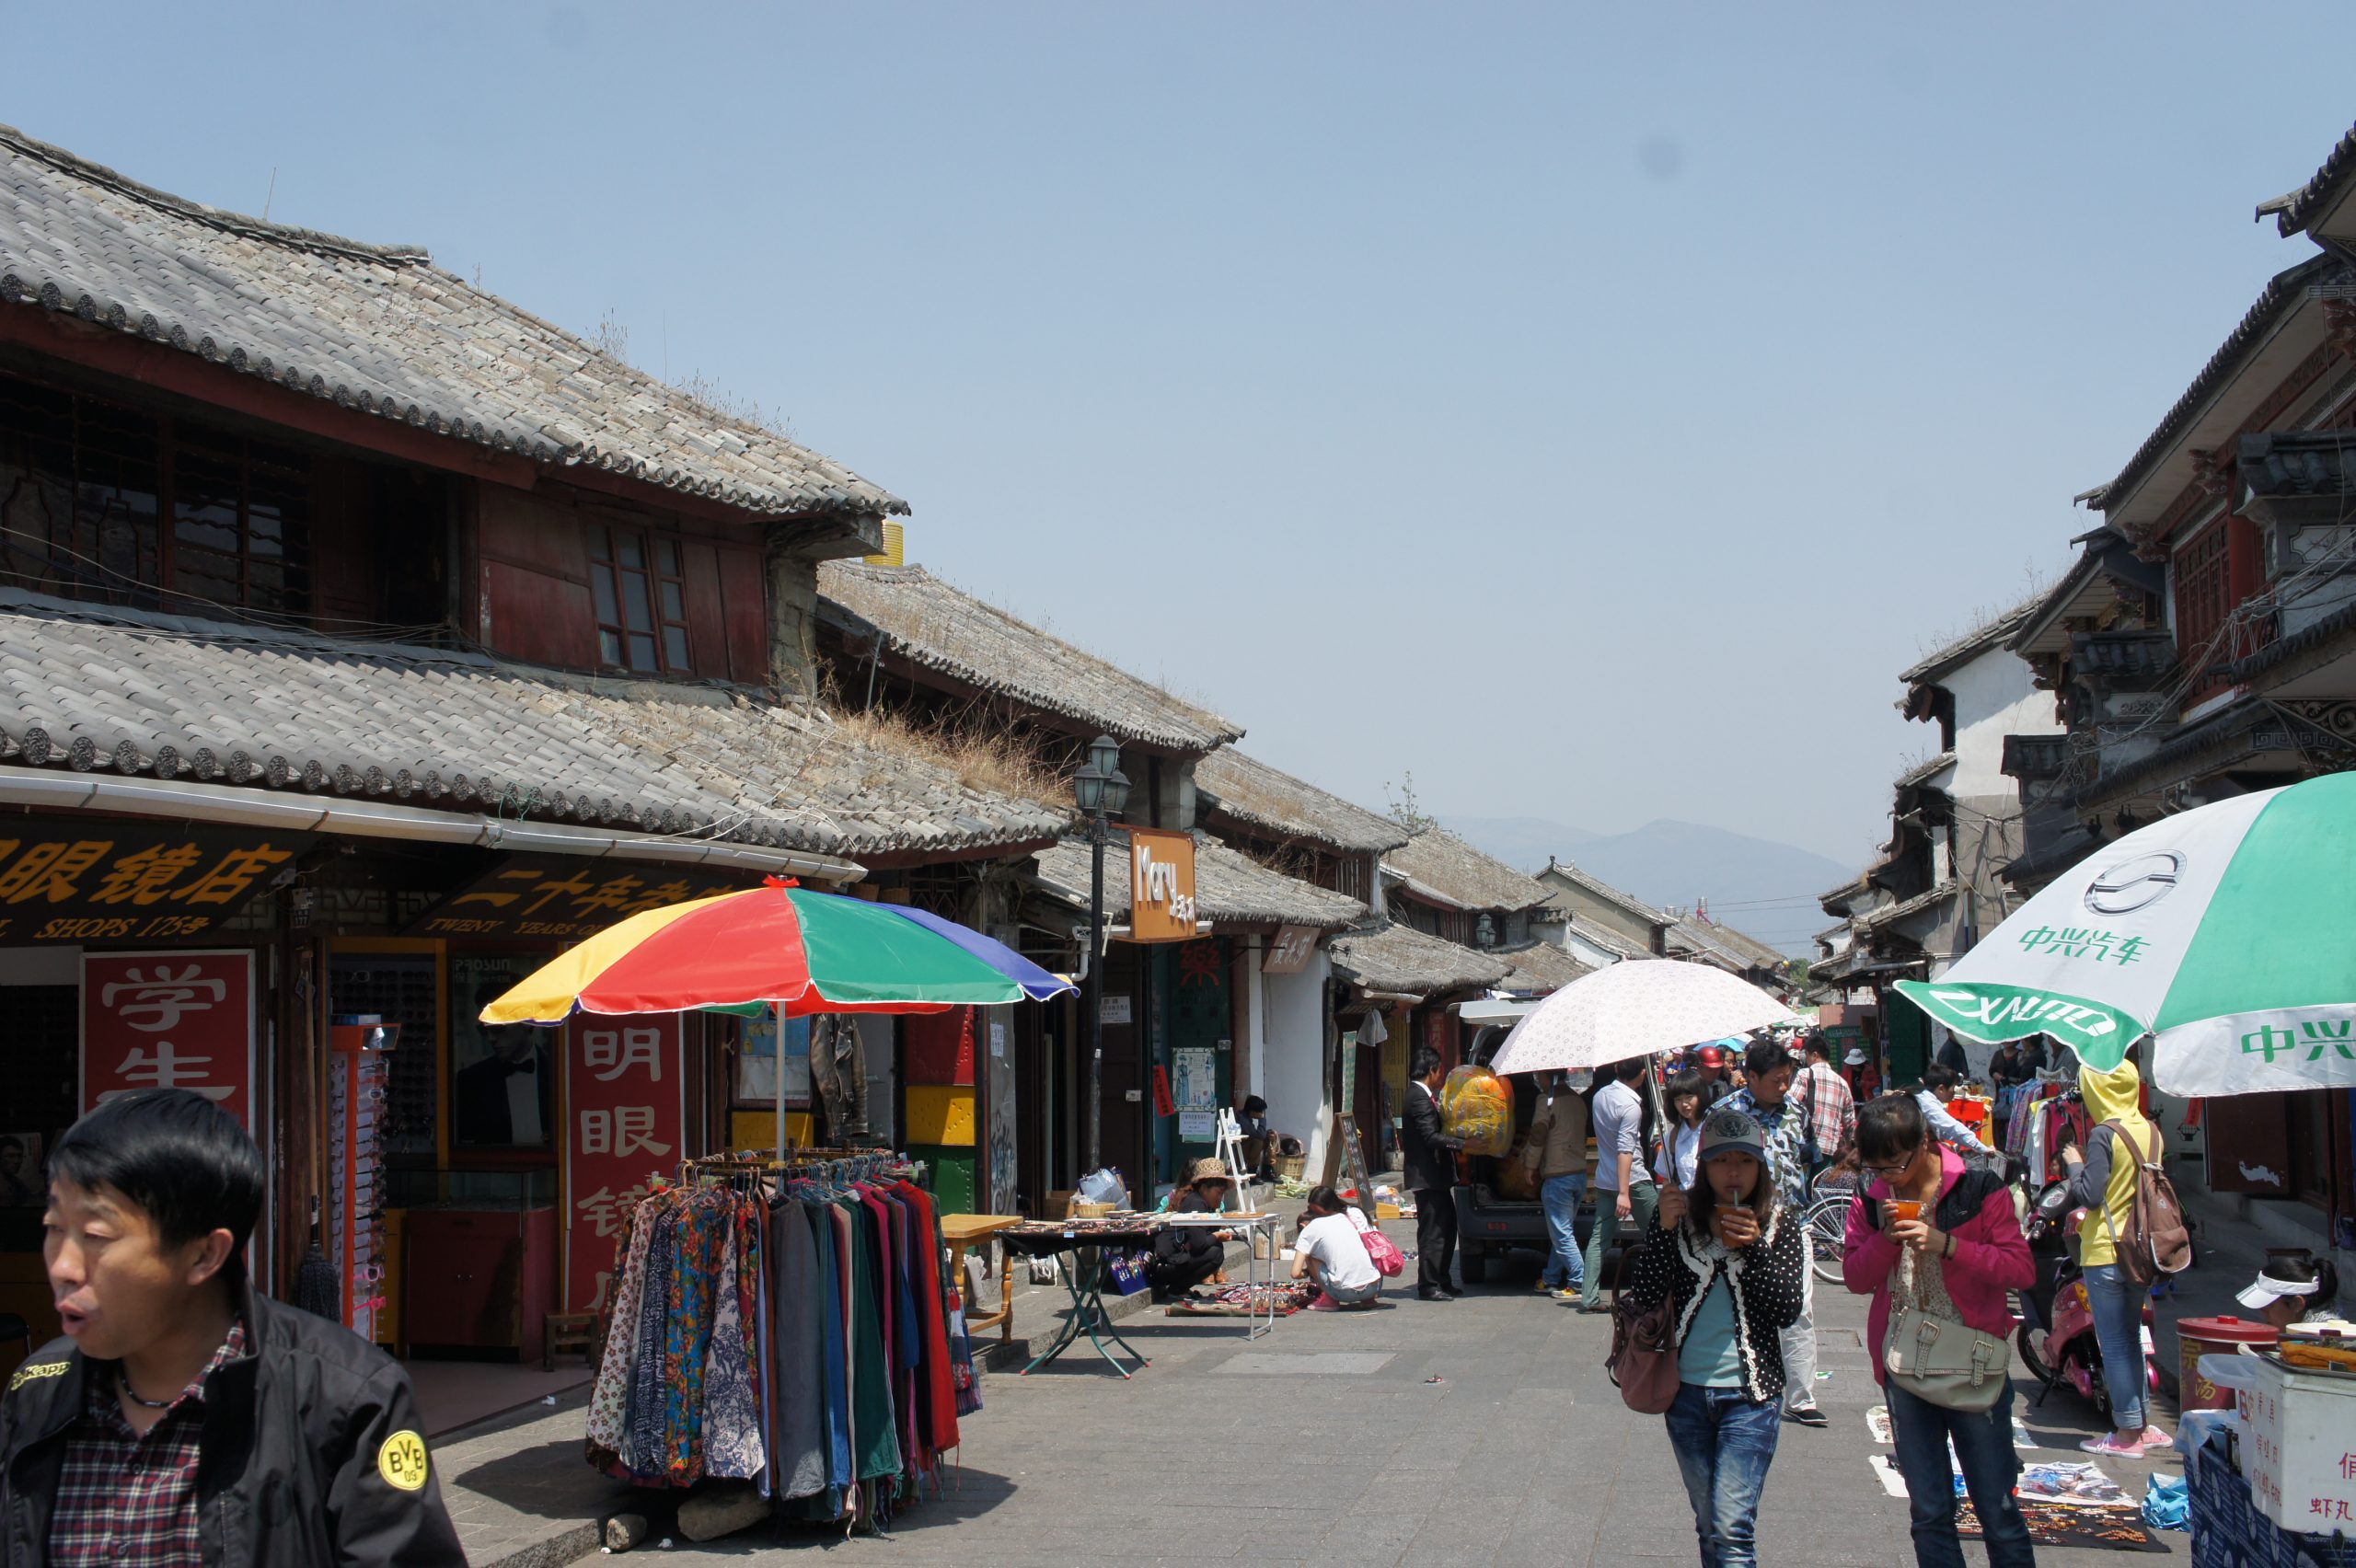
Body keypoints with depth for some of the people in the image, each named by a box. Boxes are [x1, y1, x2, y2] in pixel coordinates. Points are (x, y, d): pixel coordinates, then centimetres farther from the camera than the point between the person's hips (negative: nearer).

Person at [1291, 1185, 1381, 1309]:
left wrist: (1308, 1273, 24)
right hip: (1375, 1287, 5)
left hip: (1346, 1292, -5)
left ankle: (1329, 1299, 7)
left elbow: (1296, 1273, 2)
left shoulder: (1311, 1228, 7)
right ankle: (1368, 1298, 17)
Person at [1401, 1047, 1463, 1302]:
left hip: (1435, 1175, 11)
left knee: (1447, 1226, 16)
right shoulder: (1420, 1098, -17)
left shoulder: (1424, 1095, 16)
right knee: (1432, 1231, -6)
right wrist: (1462, 1142, -23)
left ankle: (1441, 1281, 24)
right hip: (1427, 1176, -11)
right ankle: (1428, 1286, 0)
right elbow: (1431, 1137, -23)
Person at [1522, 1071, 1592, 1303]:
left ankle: (1580, 1284, -7)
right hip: (1580, 1173, 8)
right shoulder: (1579, 1101, 12)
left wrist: (1531, 1165, 2)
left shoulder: (1548, 1101, -12)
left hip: (1557, 1176, -8)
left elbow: (1537, 1137, -14)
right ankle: (1550, 1279, 24)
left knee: (1562, 1234, -4)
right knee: (1562, 1230, 17)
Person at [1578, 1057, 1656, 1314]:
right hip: (1633, 1180, -7)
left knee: (1599, 1238, 5)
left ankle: (1589, 1297, -1)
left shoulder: (1600, 1096, 6)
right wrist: (1624, 1193, -24)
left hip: (1603, 1181, 7)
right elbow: (1625, 1150, -23)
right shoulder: (1631, 1106, -18)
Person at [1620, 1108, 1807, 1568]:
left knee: (1732, 1527, -13)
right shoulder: (1680, 1219, 0)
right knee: (1708, 1525, 14)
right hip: (1687, 1392, 3)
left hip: (1750, 1395, -3)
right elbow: (1643, 1301, -8)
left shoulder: (1782, 1229, -1)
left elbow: (1788, 1313, -9)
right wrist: (1664, 1230, -18)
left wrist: (1754, 1247, -19)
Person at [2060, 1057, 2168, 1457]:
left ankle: (2127, 1434, 3)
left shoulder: (2104, 1133, -16)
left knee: (2114, 1344, 0)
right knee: (2131, 1339, 17)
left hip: (2106, 1253, -7)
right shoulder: (2151, 1132, 5)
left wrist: (2075, 1164, -2)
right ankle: (2138, 1424, 22)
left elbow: (2090, 1195, -19)